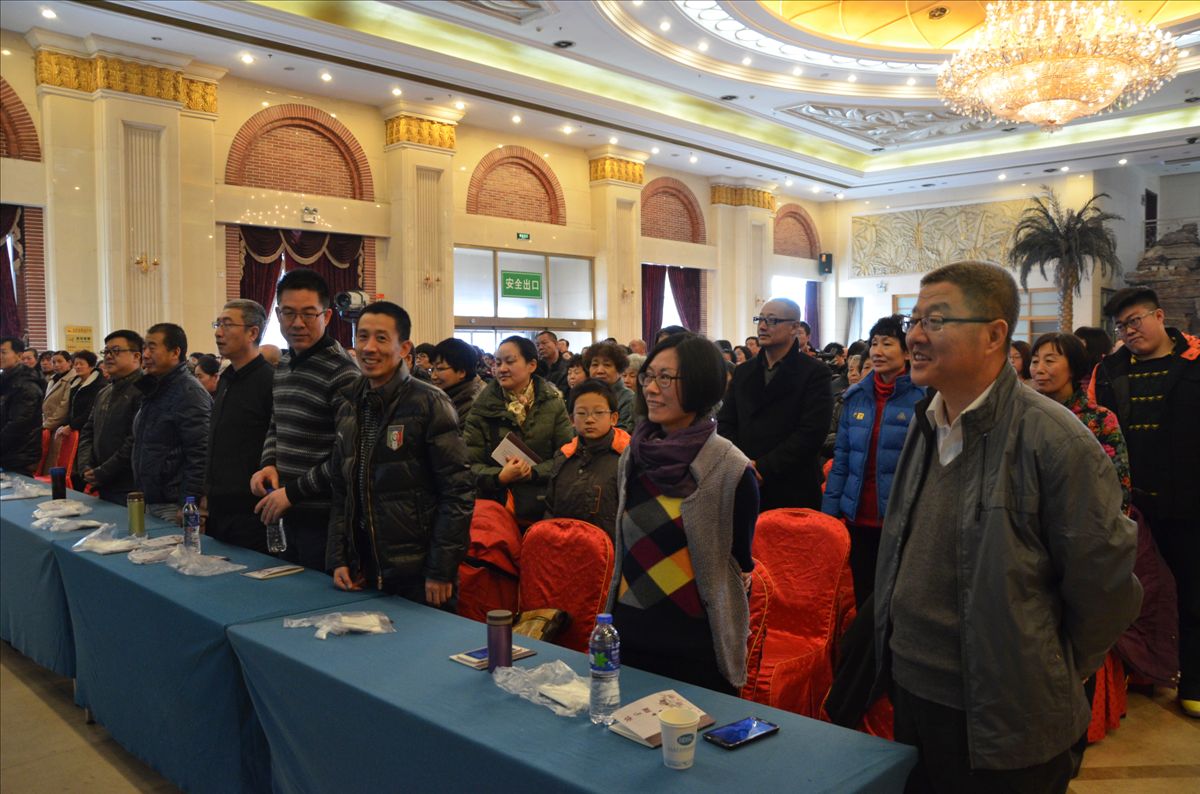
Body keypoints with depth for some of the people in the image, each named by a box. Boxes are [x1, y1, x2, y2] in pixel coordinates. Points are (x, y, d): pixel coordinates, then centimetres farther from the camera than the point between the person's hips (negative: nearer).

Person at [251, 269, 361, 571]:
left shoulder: (341, 373, -16)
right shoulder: (282, 367, 11)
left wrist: (293, 493, -15)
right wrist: (269, 464, 3)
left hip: (324, 520, -8)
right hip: (289, 516, 8)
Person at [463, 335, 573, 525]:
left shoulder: (552, 402, 2)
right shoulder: (482, 407, 1)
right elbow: (470, 464, -3)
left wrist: (533, 472, -16)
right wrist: (499, 477, -20)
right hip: (497, 504, 0)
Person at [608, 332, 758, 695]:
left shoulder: (732, 470, -15)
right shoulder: (632, 457, 1)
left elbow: (740, 564, -7)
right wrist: (612, 619, 14)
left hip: (697, 650, -5)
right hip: (629, 637, 5)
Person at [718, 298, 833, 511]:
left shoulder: (815, 373, -3)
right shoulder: (743, 372, 13)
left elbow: (812, 433, -13)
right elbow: (725, 423, 8)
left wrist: (763, 468, -16)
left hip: (793, 493, -4)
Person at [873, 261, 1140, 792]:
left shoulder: (1054, 440, -19)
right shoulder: (925, 428, 3)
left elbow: (1104, 585, -13)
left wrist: (1050, 678, -2)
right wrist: (900, 657, 14)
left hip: (1004, 723, -6)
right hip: (911, 692, 7)